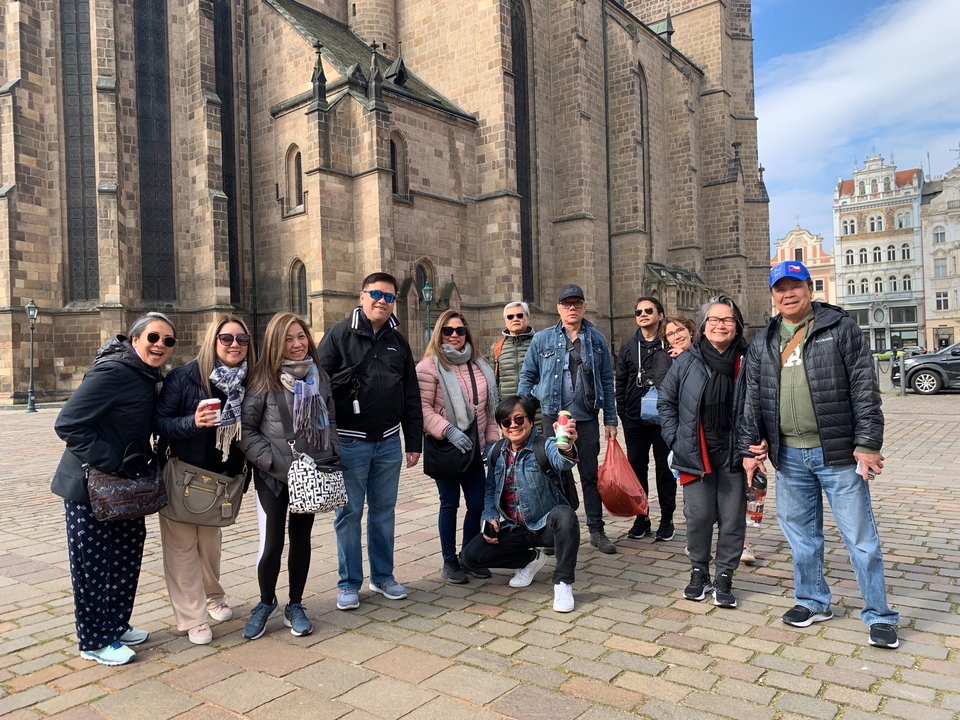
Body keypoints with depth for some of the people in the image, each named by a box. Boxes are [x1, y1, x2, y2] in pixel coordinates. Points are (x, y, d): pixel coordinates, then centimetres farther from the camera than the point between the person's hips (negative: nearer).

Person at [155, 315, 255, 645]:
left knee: (211, 541, 18)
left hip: (221, 479, 4)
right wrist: (193, 422, -34)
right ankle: (192, 618, 13)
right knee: (182, 544, 1)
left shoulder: (247, 383, -3)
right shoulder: (184, 376, -16)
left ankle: (213, 597, 40)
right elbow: (159, 422, -18)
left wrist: (245, 467, -1)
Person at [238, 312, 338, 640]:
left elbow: (330, 420, 12)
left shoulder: (319, 377, 3)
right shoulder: (264, 380, -10)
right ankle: (266, 602, 26)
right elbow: (246, 429, -9)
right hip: (273, 477, -3)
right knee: (271, 543, 0)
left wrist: (332, 456, 1)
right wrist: (275, 462, -15)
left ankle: (295, 606, 29)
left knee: (301, 538, 12)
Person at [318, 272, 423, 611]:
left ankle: (383, 576, 28)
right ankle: (349, 583, 20)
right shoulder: (339, 335, -4)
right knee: (349, 513, 6)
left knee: (384, 512, 13)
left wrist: (414, 441, 9)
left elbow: (411, 395, 12)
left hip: (388, 442, 4)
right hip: (349, 442, -4)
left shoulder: (398, 341, 9)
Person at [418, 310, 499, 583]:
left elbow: (488, 407, 15)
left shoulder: (479, 365, 12)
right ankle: (449, 561, 20)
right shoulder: (429, 366, -8)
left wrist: (491, 439, 9)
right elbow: (423, 408, -15)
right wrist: (448, 430, -24)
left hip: (473, 447, 5)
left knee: (477, 503, 6)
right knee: (450, 504, 4)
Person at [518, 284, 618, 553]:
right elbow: (527, 376, 4)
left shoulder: (597, 339, 4)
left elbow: (607, 381, 6)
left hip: (587, 419, 1)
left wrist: (610, 419, 3)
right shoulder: (542, 339, 0)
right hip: (554, 417, -1)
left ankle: (597, 531, 19)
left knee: (590, 475, 8)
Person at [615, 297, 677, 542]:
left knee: (665, 468, 6)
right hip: (635, 419, 3)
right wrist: (622, 413, 4)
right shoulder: (629, 346, 8)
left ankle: (667, 519, 19)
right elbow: (621, 382, 10)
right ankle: (641, 518, 22)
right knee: (636, 468, 9)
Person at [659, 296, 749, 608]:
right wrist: (675, 440, -1)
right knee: (698, 517, 6)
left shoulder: (747, 361, -1)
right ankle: (699, 573, 25)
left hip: (733, 454, 0)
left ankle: (724, 577, 22)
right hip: (695, 454, 0)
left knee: (732, 518, 6)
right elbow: (666, 402, 7)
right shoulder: (686, 362, 0)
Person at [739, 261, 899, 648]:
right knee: (801, 535, 14)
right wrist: (749, 449, 7)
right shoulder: (763, 343, 9)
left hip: (838, 454, -4)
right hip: (789, 456, 4)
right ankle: (813, 602, 31)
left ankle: (879, 615, 19)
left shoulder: (841, 329, -3)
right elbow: (752, 401, 11)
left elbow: (864, 390, -6)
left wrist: (868, 444, -12)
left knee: (860, 537, 4)